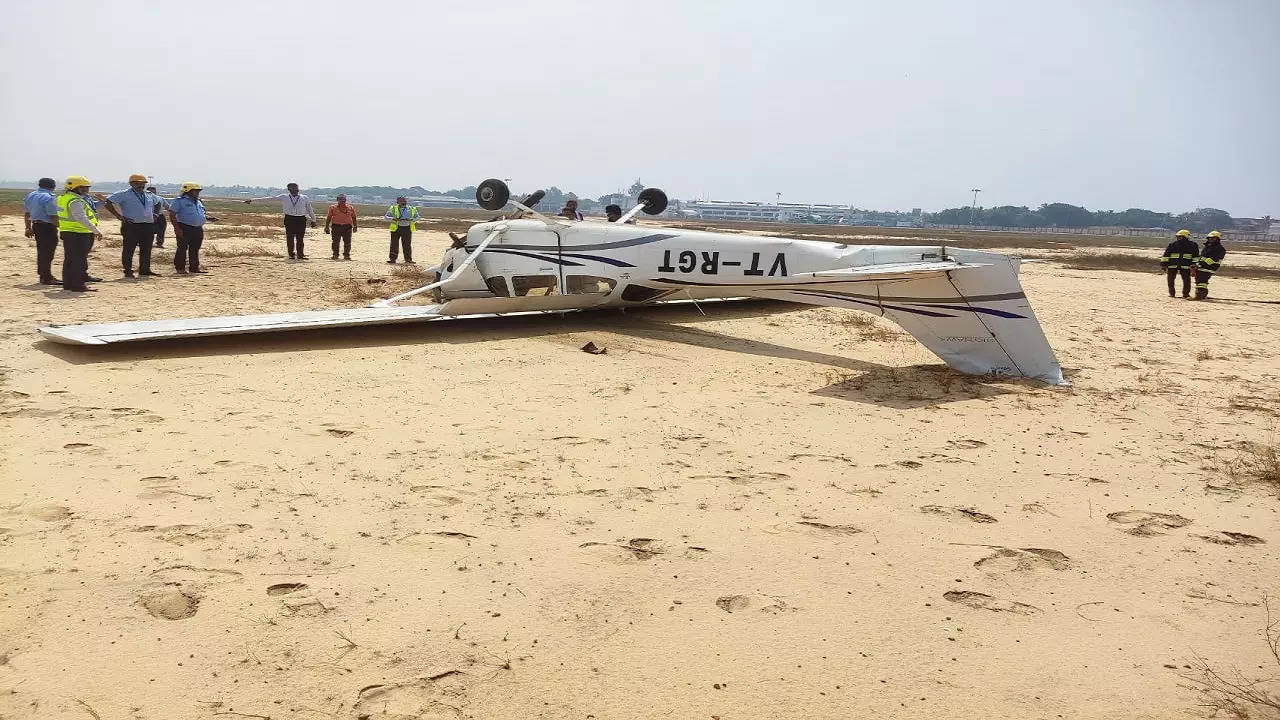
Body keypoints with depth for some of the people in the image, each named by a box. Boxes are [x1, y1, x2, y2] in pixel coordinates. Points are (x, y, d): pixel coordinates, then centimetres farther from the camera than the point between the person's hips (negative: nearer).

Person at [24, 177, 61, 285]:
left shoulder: (30, 196, 12)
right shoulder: (49, 198, -18)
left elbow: (26, 214, 19)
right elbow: (53, 217, -21)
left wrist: (28, 228, 26)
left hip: (36, 225, 9)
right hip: (48, 227, -9)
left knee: (41, 252, 17)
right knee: (47, 252, -4)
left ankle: (43, 276, 26)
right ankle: (47, 278, -2)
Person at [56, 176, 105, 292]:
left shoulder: (62, 198, 14)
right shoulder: (75, 201, -18)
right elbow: (82, 218, -25)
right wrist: (95, 230, -24)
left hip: (66, 232, 10)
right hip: (79, 234, -10)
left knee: (69, 259, 15)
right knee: (78, 260, -6)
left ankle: (67, 283, 21)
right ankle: (77, 285, -5)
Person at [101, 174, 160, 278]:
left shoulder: (149, 195, 14)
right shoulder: (124, 194, -4)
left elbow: (155, 203, 36)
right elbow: (108, 202, -8)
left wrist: (153, 214, 18)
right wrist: (119, 216, -13)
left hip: (149, 226, 6)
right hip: (131, 226, -6)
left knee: (146, 249, 9)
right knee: (129, 249, -2)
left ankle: (144, 270, 17)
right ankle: (128, 271, 3)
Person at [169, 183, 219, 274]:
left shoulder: (198, 202, 20)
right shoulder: (179, 201, -3)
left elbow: (201, 215, 30)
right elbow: (172, 215, -8)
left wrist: (208, 218, 8)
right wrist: (177, 228, -18)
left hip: (198, 229, 7)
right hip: (184, 228, -7)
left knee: (195, 249, 9)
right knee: (182, 248, -4)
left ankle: (194, 267, 15)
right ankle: (180, 268, 1)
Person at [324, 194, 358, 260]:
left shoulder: (350, 208, 13)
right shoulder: (332, 207, 9)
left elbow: (353, 217, 16)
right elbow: (329, 217, 9)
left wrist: (355, 226, 10)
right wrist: (327, 226, 3)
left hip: (347, 226, 1)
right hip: (336, 226, -1)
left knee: (347, 242, -3)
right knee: (335, 242, -1)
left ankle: (346, 255, 5)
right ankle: (335, 255, 8)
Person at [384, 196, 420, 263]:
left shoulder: (412, 210, 8)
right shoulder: (393, 209, 4)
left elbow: (417, 217, 11)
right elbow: (386, 216, 3)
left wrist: (411, 219, -11)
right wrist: (393, 219, -17)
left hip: (407, 228, 1)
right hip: (396, 228, -1)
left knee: (407, 245, 5)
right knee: (394, 244, -2)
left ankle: (408, 259, 14)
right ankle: (392, 259, 4)